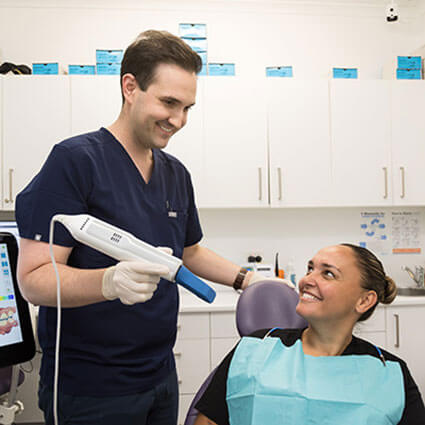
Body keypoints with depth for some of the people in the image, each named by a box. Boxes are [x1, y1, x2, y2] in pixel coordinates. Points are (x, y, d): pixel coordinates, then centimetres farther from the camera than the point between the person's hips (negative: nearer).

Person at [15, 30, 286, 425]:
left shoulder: (176, 174, 7)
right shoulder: (74, 160, -16)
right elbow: (33, 278, -20)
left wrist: (244, 279, 6)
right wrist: (111, 282, -36)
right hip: (89, 390, -6)